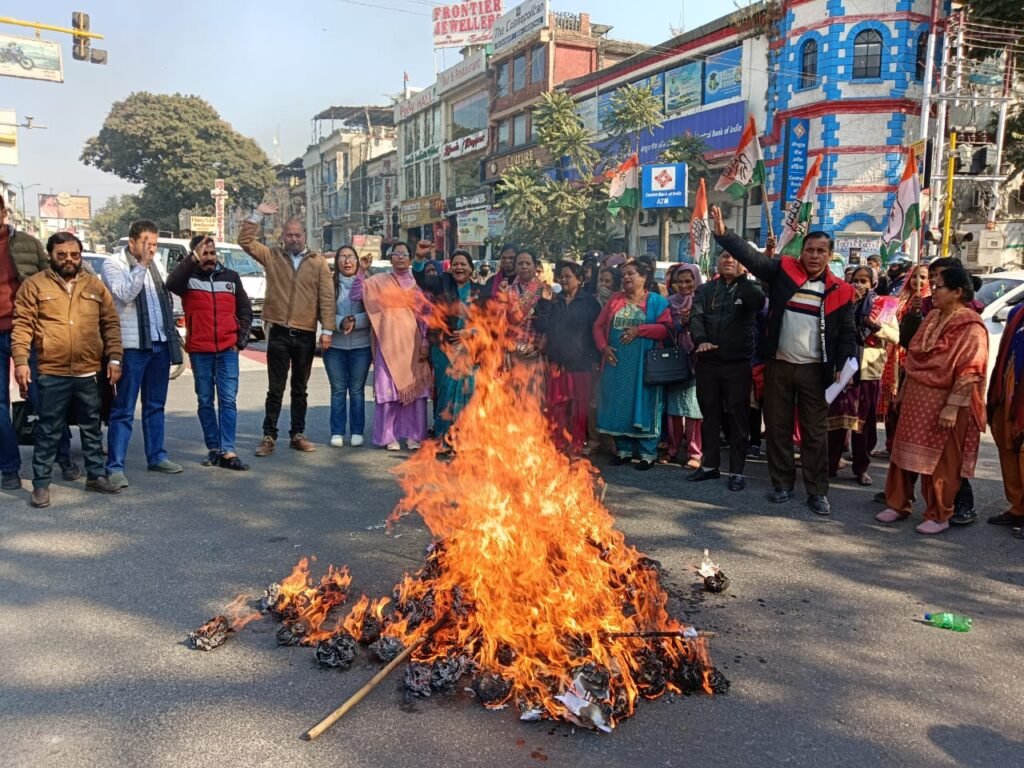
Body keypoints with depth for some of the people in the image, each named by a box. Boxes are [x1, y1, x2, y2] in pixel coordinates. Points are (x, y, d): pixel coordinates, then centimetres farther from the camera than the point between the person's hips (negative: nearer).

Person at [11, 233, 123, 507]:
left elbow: (110, 324, 9)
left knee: (91, 428, 14)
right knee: (48, 431, 3)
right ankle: (41, 485, 12)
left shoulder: (95, 285, 10)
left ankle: (96, 476, 25)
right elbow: (22, 326, -4)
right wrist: (21, 360, -13)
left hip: (89, 373, 3)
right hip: (51, 373, -3)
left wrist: (114, 358, 1)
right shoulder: (35, 285, 1)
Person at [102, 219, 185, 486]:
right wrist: (141, 265, -21)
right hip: (132, 346, -6)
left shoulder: (153, 265, 16)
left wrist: (173, 340, 13)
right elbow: (124, 294, -19)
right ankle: (115, 466, -2)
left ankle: (156, 457, 21)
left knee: (155, 406, 13)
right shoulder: (113, 264, -2)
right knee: (123, 409, -4)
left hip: (160, 344, 6)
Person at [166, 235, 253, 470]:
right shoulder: (188, 277, 2)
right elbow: (171, 284, -22)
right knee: (205, 401, 7)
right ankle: (213, 448, 17)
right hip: (199, 350, -1)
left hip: (227, 349, 1)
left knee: (228, 400, -5)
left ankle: (228, 451, -7)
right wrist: (192, 259, -25)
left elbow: (245, 309, 13)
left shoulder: (230, 276, 9)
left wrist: (241, 339, 4)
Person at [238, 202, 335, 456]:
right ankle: (269, 436, 10)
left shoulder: (318, 262, 3)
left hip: (306, 335, 0)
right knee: (275, 389, 4)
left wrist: (327, 329, -8)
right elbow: (245, 241, 2)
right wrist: (257, 215, -5)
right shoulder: (272, 257, 7)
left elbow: (327, 297, -2)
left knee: (299, 389, 12)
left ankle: (297, 435, 21)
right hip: (279, 333, 0)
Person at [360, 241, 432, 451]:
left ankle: (413, 435, 11)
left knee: (415, 389, 1)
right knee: (388, 390, -2)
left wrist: (425, 342, 1)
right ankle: (389, 436, 7)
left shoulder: (417, 284, 10)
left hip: (412, 344, 1)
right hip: (389, 344, -1)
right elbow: (356, 295, -3)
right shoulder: (379, 282, 7)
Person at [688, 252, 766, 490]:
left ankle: (737, 471, 10)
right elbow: (696, 317, -5)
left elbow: (758, 302, -20)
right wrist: (700, 340, -22)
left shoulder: (750, 287, 4)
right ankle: (710, 465, 23)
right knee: (709, 415, 11)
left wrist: (741, 277, -26)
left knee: (738, 417, 2)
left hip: (739, 363, -2)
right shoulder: (706, 290, 10)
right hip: (708, 362, 3)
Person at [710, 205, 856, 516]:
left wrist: (843, 366, -8)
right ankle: (782, 484, 22)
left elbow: (847, 333, 3)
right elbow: (750, 256, -6)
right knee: (777, 428, 9)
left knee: (814, 432, 4)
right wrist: (723, 233, -17)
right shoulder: (783, 271, 1)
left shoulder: (840, 291, 1)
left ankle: (817, 491, 12)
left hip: (814, 370, -1)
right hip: (777, 365, 1)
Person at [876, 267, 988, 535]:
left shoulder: (970, 327, -13)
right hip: (915, 397, 7)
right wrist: (903, 391, 16)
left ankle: (939, 516, 16)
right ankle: (898, 504, 24)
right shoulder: (932, 318, 10)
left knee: (940, 461, 3)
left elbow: (969, 372, -17)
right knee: (905, 452, 12)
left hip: (943, 402, -7)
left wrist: (952, 407, -21)